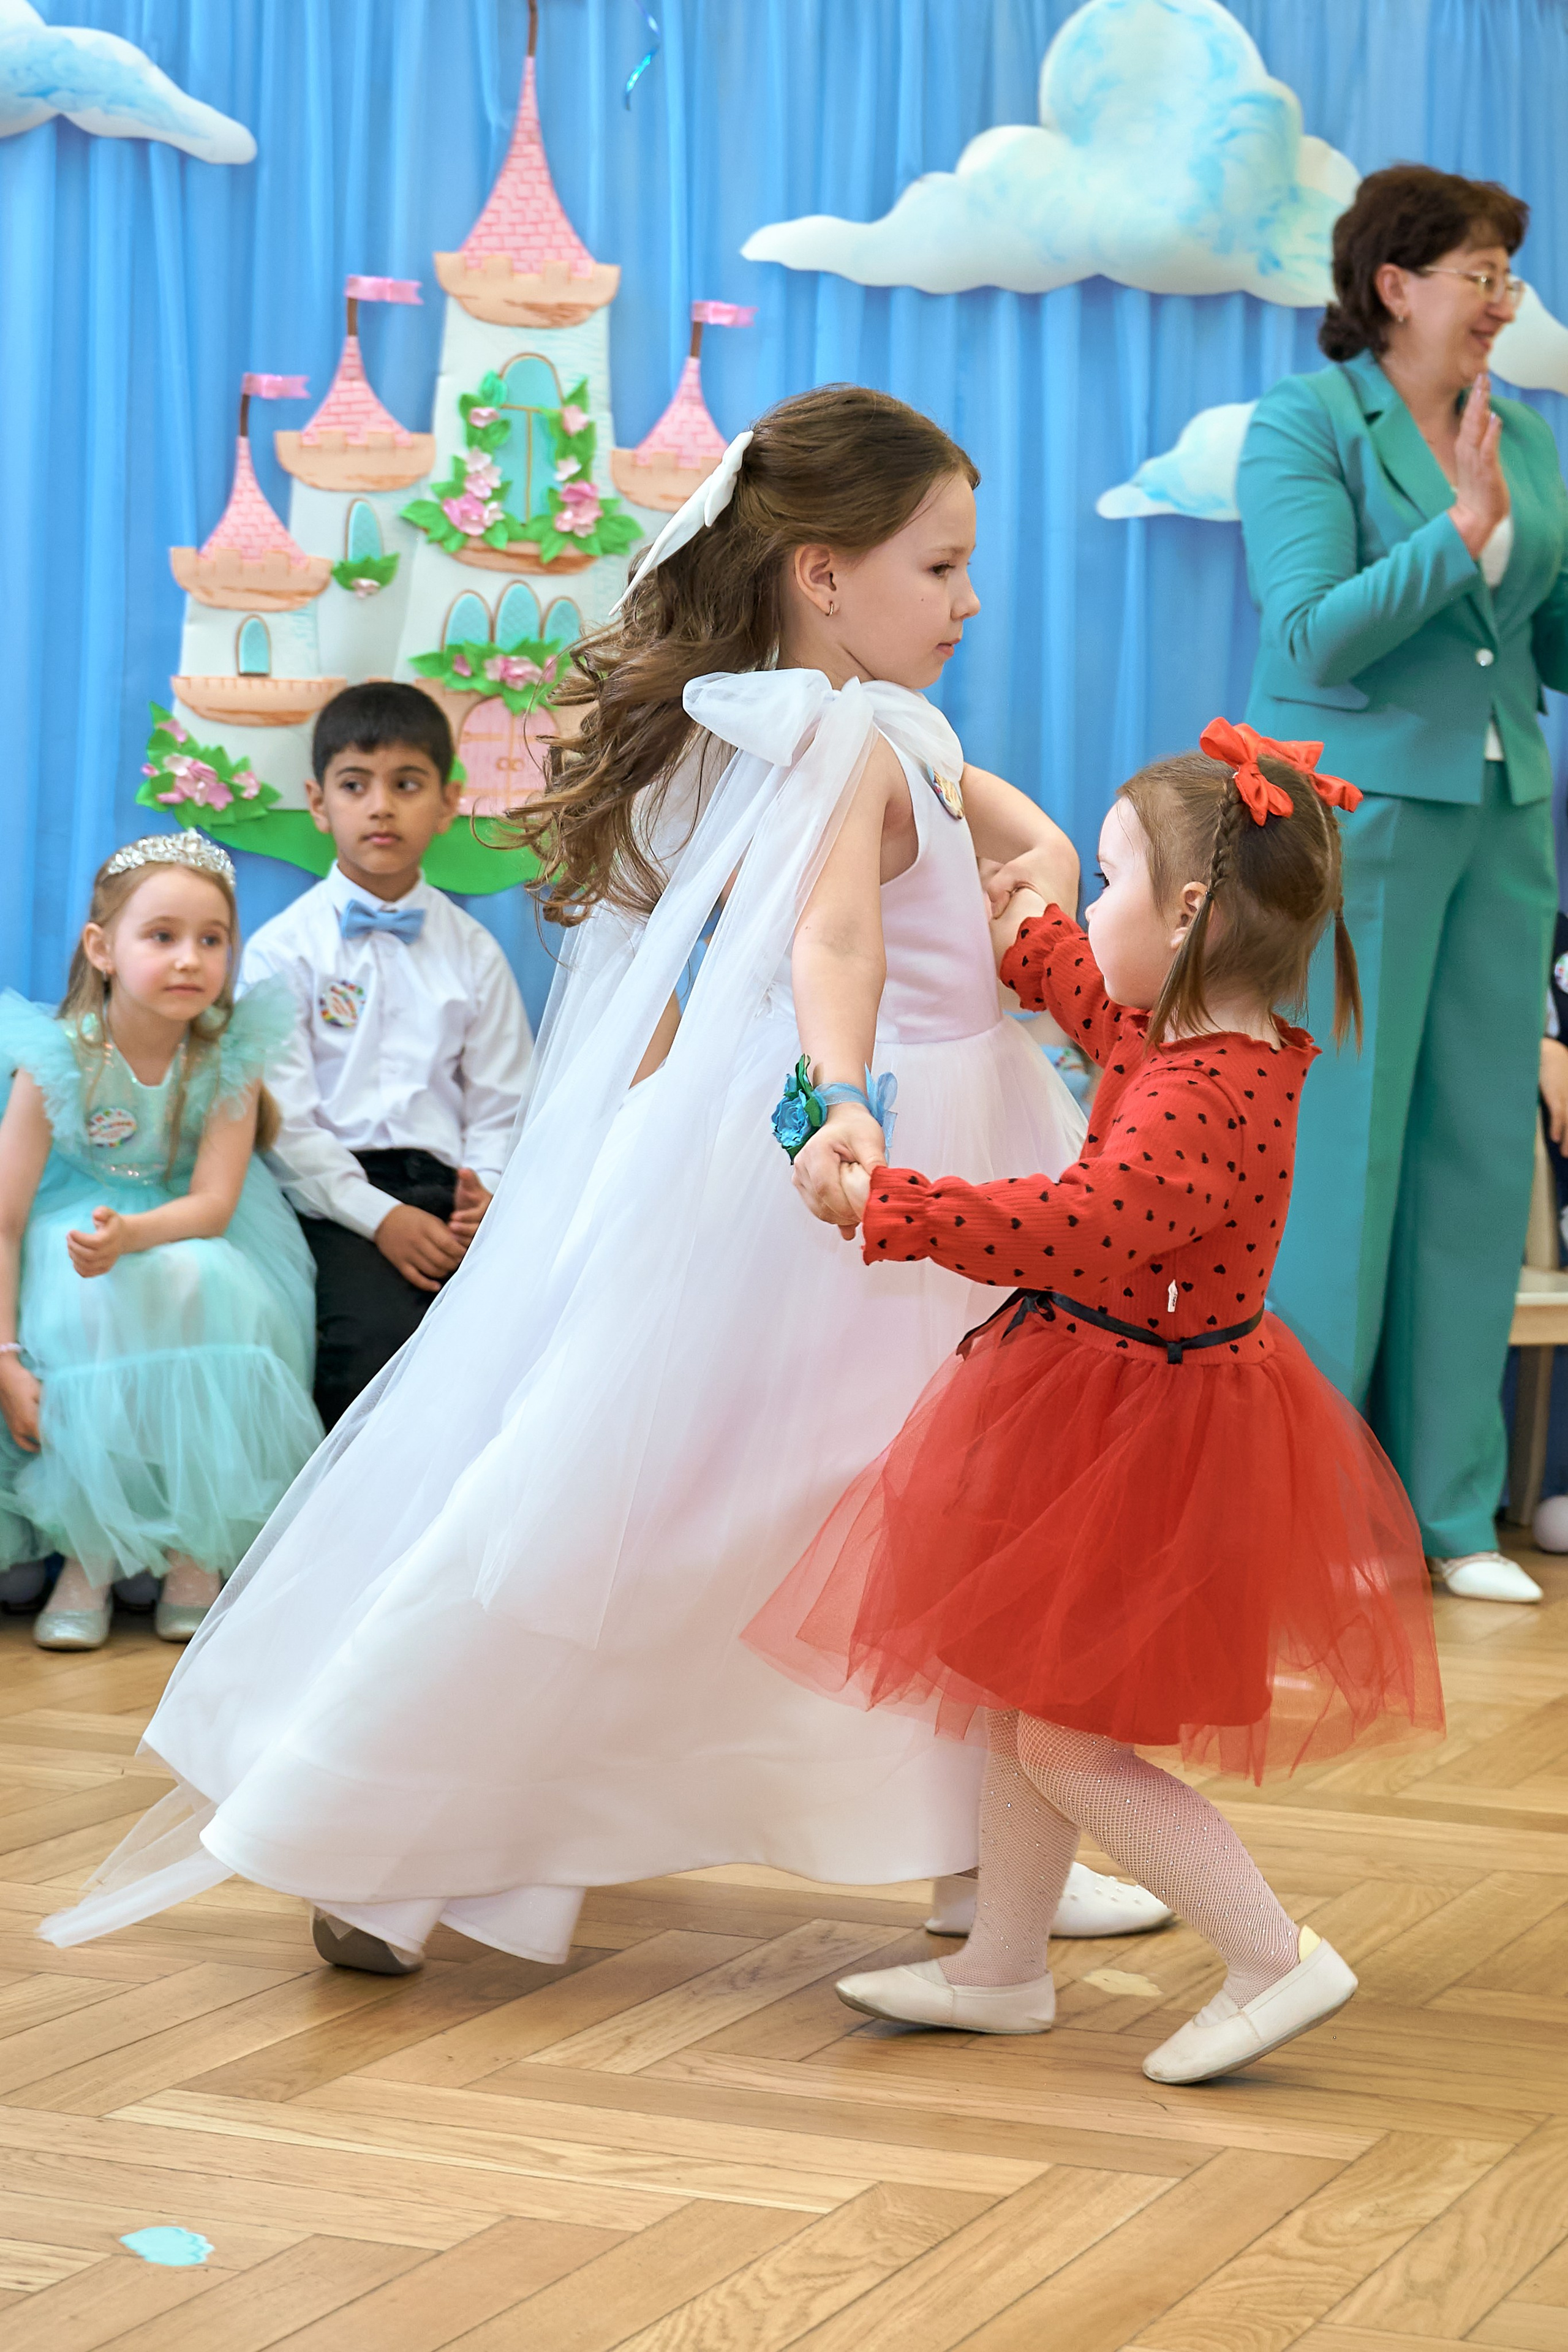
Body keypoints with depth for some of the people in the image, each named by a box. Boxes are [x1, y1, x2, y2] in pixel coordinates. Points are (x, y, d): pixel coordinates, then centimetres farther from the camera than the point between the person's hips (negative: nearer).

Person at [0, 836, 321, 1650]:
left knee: (202, 1284, -34)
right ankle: (90, 1554, -20)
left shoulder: (228, 1057, -14)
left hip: (194, 1236, 1)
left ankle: (196, 1550, -21)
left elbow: (213, 1203, -19)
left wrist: (132, 1234, -40)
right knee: (98, 1308, -35)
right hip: (75, 1223, -1)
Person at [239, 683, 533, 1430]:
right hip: (334, 1196, -3)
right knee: (380, 1331, -32)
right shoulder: (282, 950, 6)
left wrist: (488, 1194, -8)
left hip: (443, 1184, 3)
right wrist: (380, 1218, -14)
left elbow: (500, 1105, 13)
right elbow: (283, 1118, -3)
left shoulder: (471, 952, 17)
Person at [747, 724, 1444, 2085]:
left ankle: (1277, 1962, 3)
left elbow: (1086, 1230, -40)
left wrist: (889, 1205, -36)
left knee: (1066, 1743, -4)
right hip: (1113, 1414, 10)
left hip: (1146, 1443, -10)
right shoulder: (1214, 1045, 4)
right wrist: (1030, 946, 40)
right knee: (1027, 1704, 19)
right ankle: (1005, 1969, 32)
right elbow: (1115, 1016, 28)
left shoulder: (1204, 1097, -28)